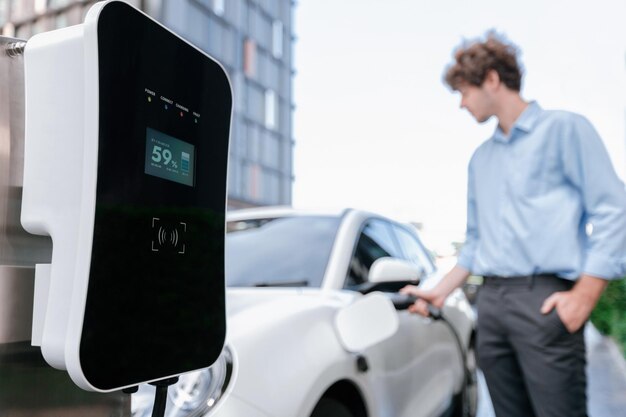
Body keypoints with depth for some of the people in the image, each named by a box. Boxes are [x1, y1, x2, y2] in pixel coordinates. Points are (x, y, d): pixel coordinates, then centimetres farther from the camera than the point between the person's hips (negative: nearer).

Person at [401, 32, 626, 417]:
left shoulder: (563, 129, 1)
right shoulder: (481, 158, 20)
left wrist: (583, 296, -14)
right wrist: (440, 292, 16)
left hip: (544, 299, -6)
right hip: (491, 303, 6)